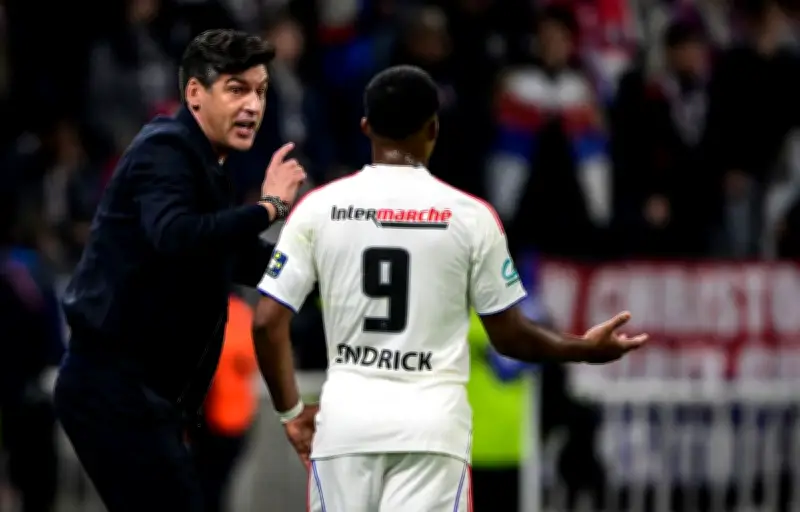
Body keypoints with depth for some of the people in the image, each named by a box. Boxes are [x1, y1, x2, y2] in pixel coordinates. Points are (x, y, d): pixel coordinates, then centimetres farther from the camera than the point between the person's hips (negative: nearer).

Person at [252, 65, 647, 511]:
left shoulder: (320, 207, 2)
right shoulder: (469, 216, -2)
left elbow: (268, 322, -1)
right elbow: (509, 336, 4)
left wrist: (291, 410, 13)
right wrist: (585, 349, 21)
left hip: (347, 413, 2)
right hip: (432, 421, -2)